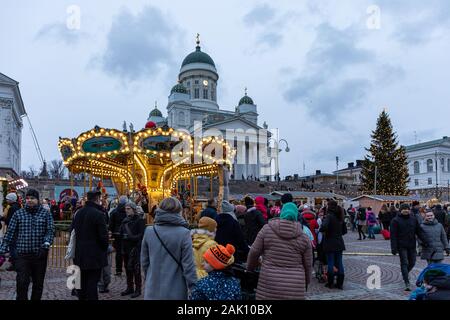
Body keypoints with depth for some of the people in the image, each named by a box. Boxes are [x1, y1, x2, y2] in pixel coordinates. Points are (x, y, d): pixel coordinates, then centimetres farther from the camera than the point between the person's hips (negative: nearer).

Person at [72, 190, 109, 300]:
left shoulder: (78, 213, 5)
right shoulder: (98, 214, -17)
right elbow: (104, 235, -17)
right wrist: (105, 248, 0)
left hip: (80, 254, 7)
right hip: (94, 254, -7)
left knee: (82, 282, 17)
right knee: (92, 283, -1)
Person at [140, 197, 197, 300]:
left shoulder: (149, 231, -4)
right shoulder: (183, 233, -15)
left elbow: (144, 260, 6)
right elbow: (188, 265, -14)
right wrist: (193, 289, -5)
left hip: (153, 290, 3)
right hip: (175, 291, -3)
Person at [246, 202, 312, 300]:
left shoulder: (267, 229, -2)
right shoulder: (303, 237, 2)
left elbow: (254, 252, 1)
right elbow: (308, 265, 8)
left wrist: (250, 268, 20)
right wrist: (306, 282, 24)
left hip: (269, 285, -1)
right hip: (294, 290, 2)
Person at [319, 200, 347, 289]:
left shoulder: (329, 216, -15)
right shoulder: (340, 217, 7)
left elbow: (324, 227, -31)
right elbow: (345, 230, 15)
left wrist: (322, 230, -10)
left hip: (330, 243, -6)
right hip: (339, 243, 6)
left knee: (330, 263, 3)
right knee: (339, 263, 10)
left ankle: (330, 283, 12)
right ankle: (340, 283, 17)